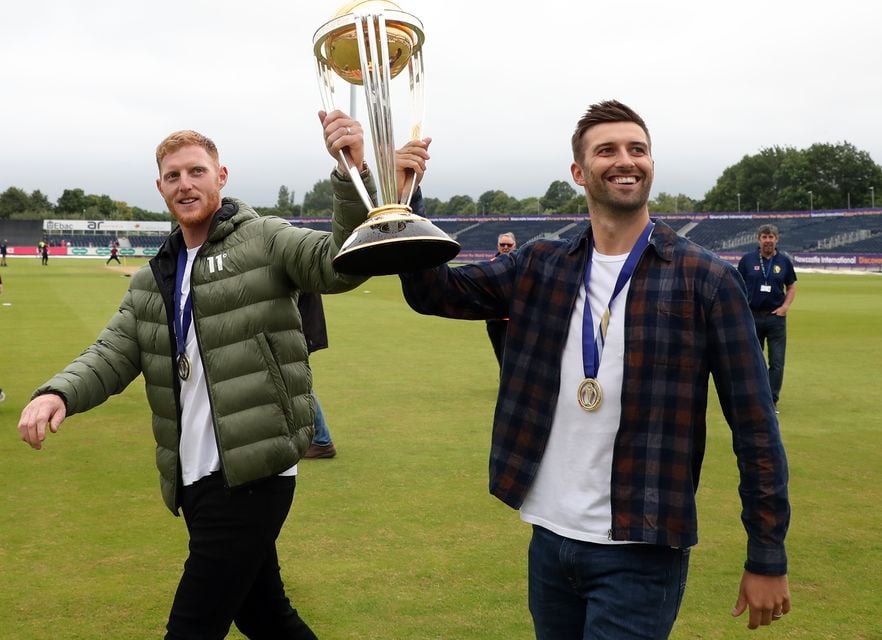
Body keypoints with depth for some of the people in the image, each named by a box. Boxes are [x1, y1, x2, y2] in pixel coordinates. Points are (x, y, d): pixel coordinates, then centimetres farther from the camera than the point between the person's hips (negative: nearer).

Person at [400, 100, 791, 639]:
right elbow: (431, 290, 2)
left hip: (642, 554, -4)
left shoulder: (706, 281, -8)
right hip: (549, 541, 4)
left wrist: (768, 558, -6)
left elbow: (754, 426, -6)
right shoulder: (541, 269, 4)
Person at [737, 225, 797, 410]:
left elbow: (791, 287, 13)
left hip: (776, 317, 0)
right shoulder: (747, 259, 2)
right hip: (752, 316, 0)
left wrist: (785, 306, -3)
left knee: (777, 363, -2)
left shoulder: (784, 261, 5)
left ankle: (772, 400, 6)